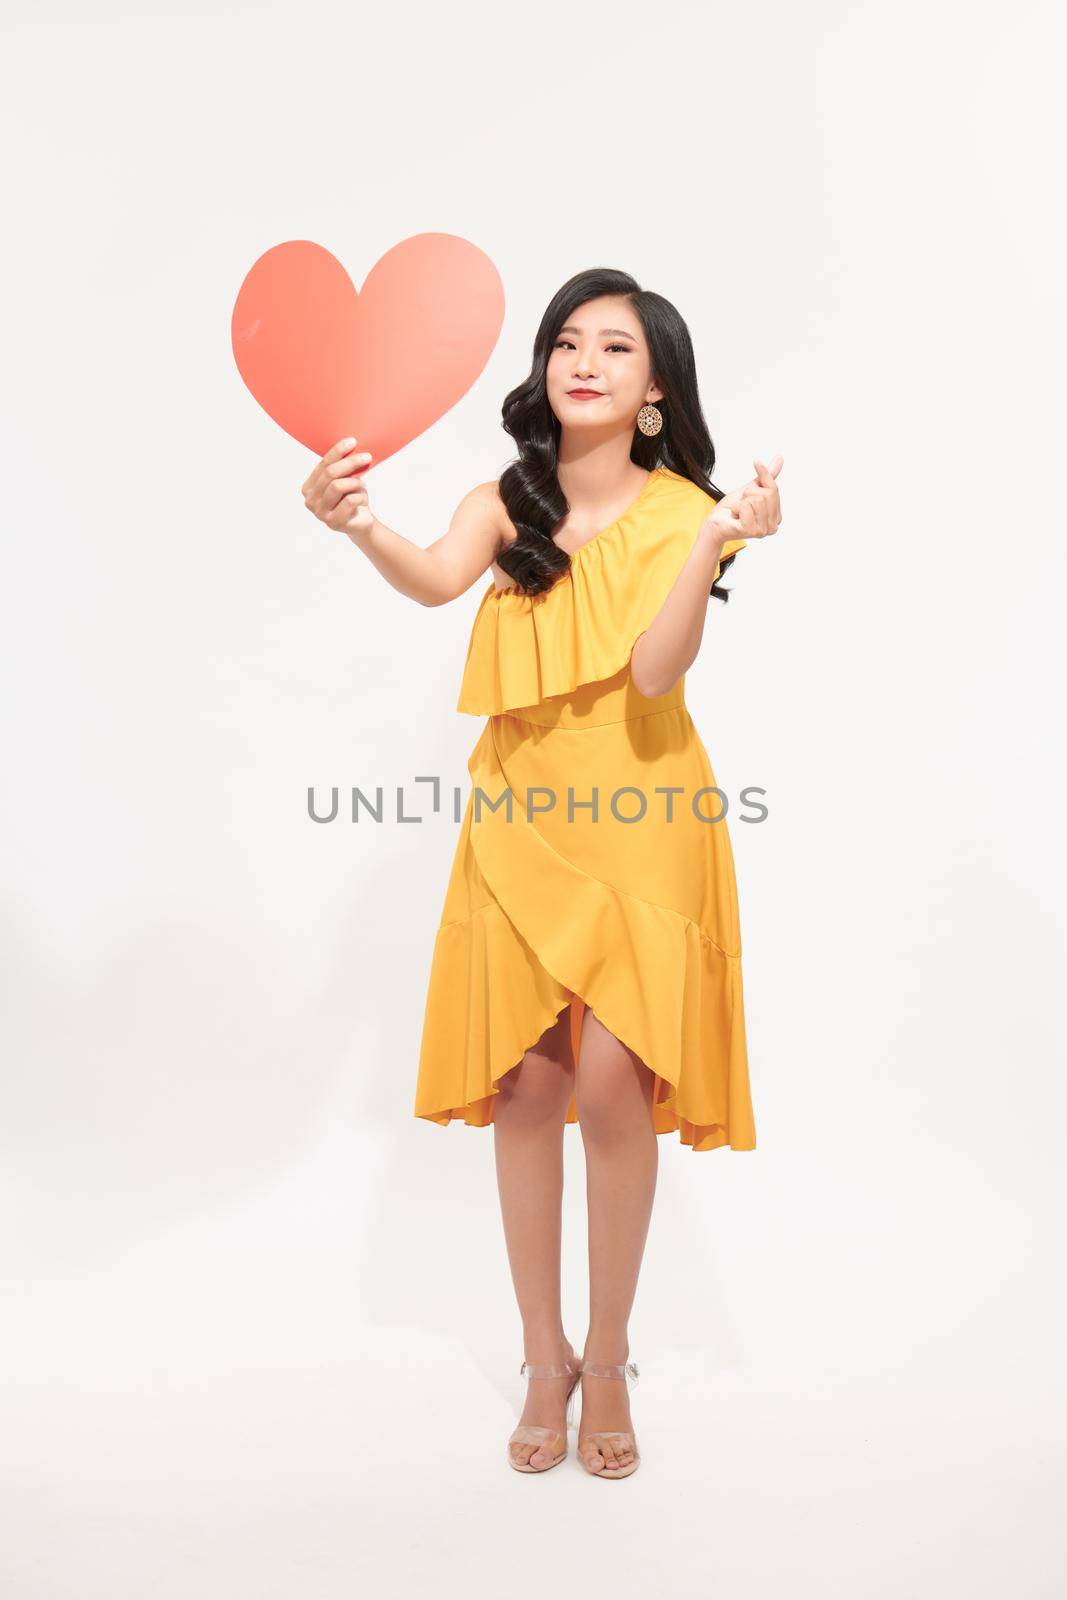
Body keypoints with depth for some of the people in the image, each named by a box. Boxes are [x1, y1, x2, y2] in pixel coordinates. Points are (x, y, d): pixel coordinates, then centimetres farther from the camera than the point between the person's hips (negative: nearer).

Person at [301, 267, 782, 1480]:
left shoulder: (679, 509, -2)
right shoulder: (505, 503, 3)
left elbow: (657, 670, -17)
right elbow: (436, 581, -19)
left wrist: (716, 540, -28)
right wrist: (358, 525, -39)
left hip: (639, 827, -2)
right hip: (520, 825, 2)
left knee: (613, 1088, -6)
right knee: (523, 1088, 2)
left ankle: (608, 1360, 18)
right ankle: (544, 1360, 21)